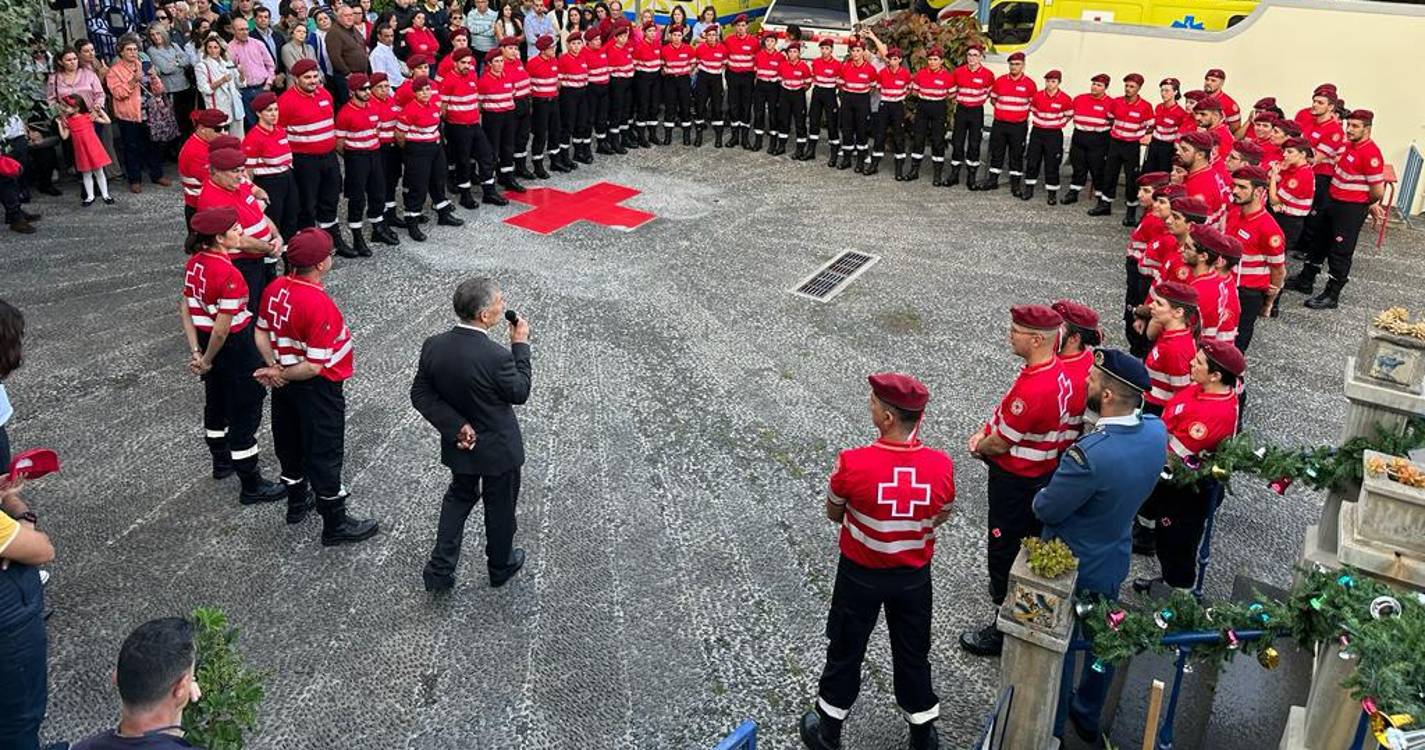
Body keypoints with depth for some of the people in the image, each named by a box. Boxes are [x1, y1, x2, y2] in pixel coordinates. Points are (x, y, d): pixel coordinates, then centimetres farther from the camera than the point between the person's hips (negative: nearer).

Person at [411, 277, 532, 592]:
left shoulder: (433, 346, -15)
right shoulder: (497, 357, -32)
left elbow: (420, 394, -8)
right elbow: (520, 393, -15)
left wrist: (455, 426, -11)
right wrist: (520, 345, -8)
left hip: (461, 444, 5)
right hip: (498, 448, -5)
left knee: (460, 496, 28)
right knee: (500, 507, 20)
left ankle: (440, 569, 30)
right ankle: (501, 565, 42)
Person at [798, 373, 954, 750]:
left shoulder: (853, 463, -28)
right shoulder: (941, 465, -19)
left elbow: (834, 514, -9)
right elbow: (941, 517, 0)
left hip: (860, 575, -2)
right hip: (914, 576, 2)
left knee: (846, 650, 18)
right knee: (913, 653, 21)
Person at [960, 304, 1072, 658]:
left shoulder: (1033, 389, -34)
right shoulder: (1055, 368, -4)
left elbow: (999, 443, -23)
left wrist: (979, 447, -3)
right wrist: (985, 432, 0)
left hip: (1016, 480, -9)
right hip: (1042, 471, 9)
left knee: (1004, 553, 5)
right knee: (1029, 541, 27)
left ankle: (1005, 631, 19)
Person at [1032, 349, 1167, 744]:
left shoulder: (1088, 455, -38)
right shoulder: (1156, 430, -16)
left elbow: (1046, 510, -25)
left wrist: (1042, 494, -4)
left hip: (1068, 568, -6)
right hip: (1114, 560, 6)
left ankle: (1052, 727, 39)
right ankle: (1088, 715, 50)